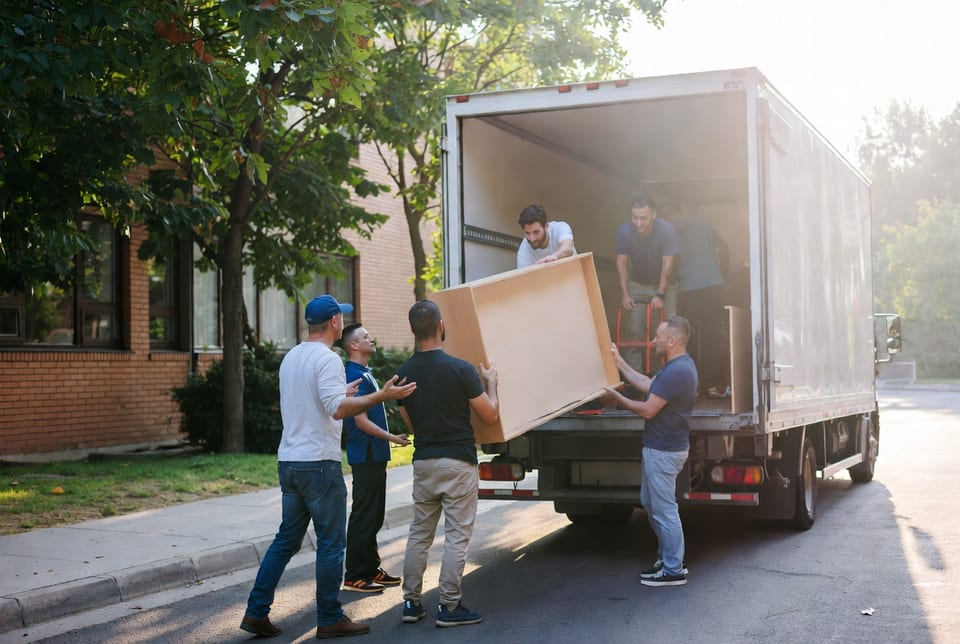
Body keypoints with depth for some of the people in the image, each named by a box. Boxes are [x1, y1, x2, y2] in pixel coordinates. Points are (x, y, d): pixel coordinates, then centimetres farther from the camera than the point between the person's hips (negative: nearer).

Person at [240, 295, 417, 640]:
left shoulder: (291, 357, 14)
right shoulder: (327, 359, -14)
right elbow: (338, 409, -25)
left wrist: (342, 392, 32)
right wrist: (382, 395, -25)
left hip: (289, 460, 9)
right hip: (318, 463, -9)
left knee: (286, 539, 14)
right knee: (331, 543, 1)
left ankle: (256, 612, 12)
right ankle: (330, 620, 6)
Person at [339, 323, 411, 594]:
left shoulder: (365, 373, 15)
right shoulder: (355, 376, -17)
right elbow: (361, 421, -21)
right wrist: (392, 438, -22)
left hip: (375, 456, 10)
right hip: (365, 456, -10)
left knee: (374, 515, 15)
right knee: (364, 516, -5)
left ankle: (371, 568, 24)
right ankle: (354, 576, 1)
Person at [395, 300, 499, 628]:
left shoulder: (404, 373, 0)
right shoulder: (460, 369, -15)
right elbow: (490, 415, -7)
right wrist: (490, 381, 8)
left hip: (423, 462, 5)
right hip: (457, 462, -5)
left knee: (419, 534, 14)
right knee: (456, 537, 1)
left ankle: (411, 603, 16)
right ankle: (449, 607, 3)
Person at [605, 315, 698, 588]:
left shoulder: (676, 372, -25)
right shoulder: (679, 365, 8)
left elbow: (647, 410, -21)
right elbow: (648, 385, 17)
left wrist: (616, 396, -8)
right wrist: (619, 361, 19)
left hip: (664, 451, -11)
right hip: (659, 447, 11)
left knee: (664, 510, -1)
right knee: (650, 503, 21)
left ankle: (673, 571, 8)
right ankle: (669, 558, 30)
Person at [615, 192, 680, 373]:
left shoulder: (667, 229, -25)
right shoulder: (625, 230, -19)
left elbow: (668, 264, -20)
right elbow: (621, 263, -11)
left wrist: (660, 295, -20)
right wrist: (624, 294, -14)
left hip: (664, 284, -1)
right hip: (637, 284, 1)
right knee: (634, 331, -8)